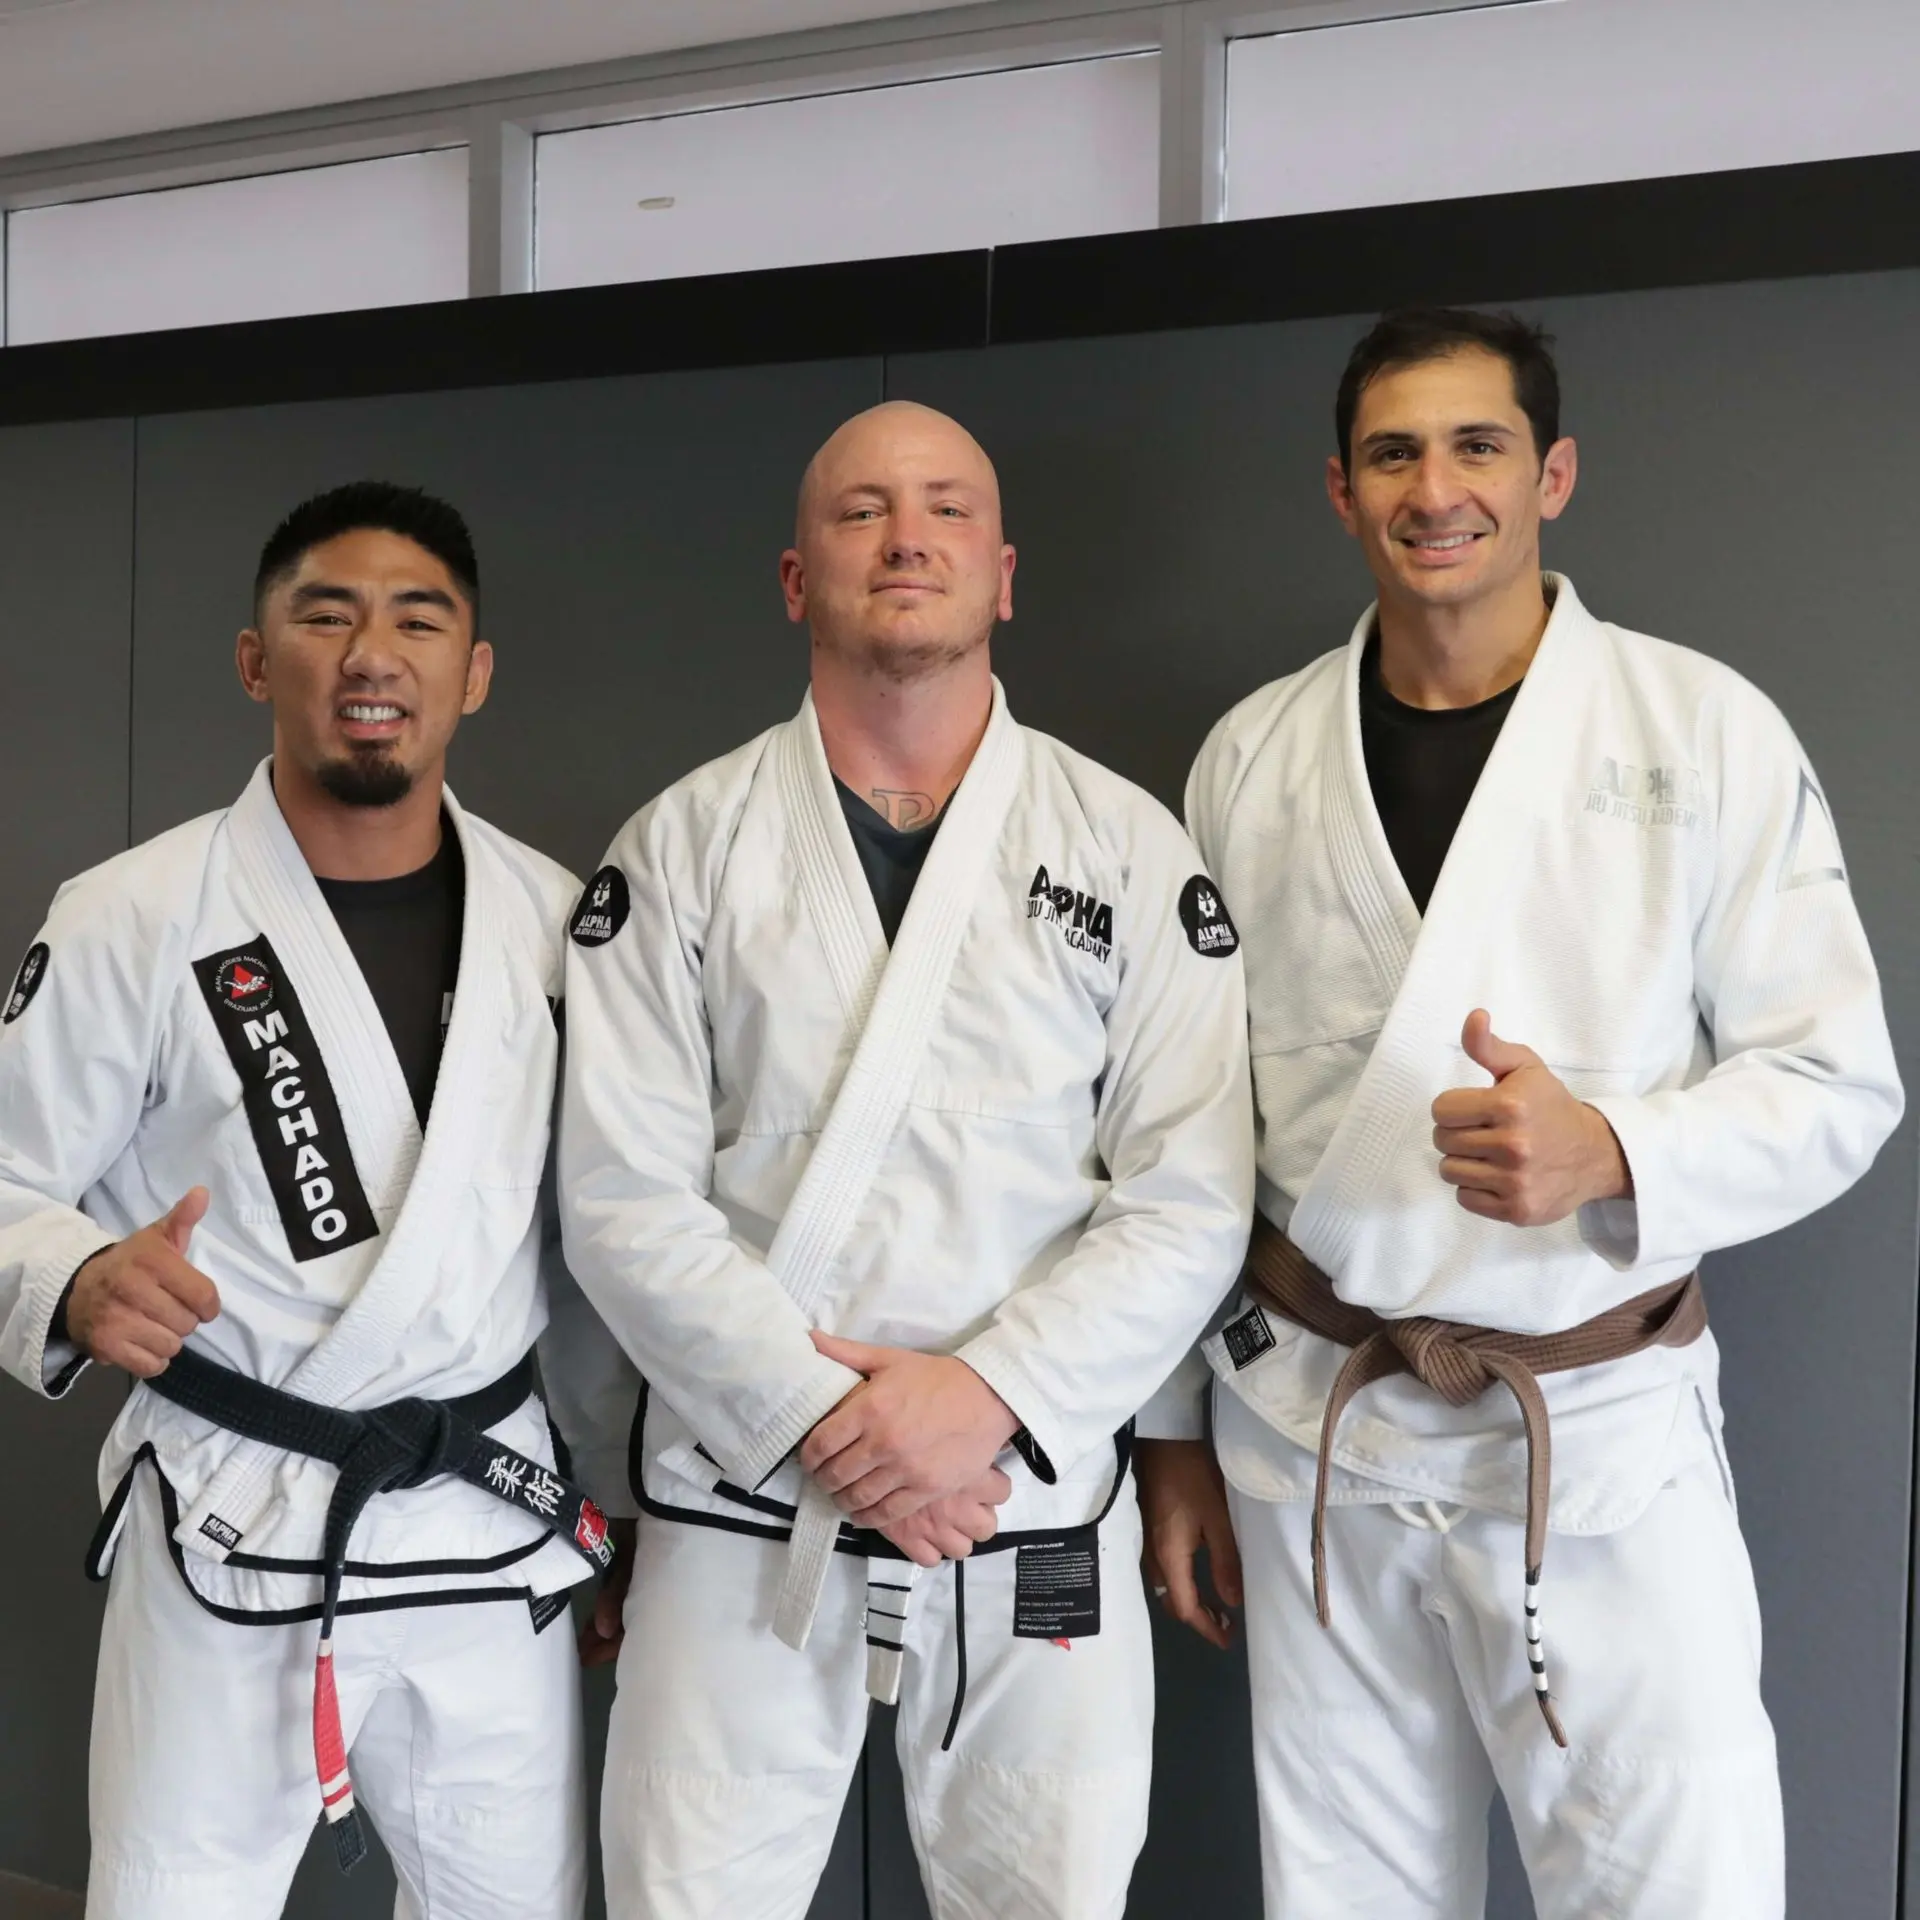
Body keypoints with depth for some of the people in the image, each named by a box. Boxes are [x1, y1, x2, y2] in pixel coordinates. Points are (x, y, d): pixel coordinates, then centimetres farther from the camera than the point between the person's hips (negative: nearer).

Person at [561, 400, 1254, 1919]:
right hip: (743, 1504, 0)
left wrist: (988, 1395, -15)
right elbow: (626, 1195, -5)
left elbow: (1190, 1201, -4)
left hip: (1038, 1515, 1)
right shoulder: (684, 849, 1)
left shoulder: (1131, 852, 1)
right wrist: (820, 1421, -14)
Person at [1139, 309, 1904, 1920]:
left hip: (1605, 1439, -2)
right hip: (1314, 1437, 2)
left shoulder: (1706, 731, -3)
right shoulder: (1254, 756, 4)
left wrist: (1606, 1155, -22)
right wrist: (1176, 1428, 9)